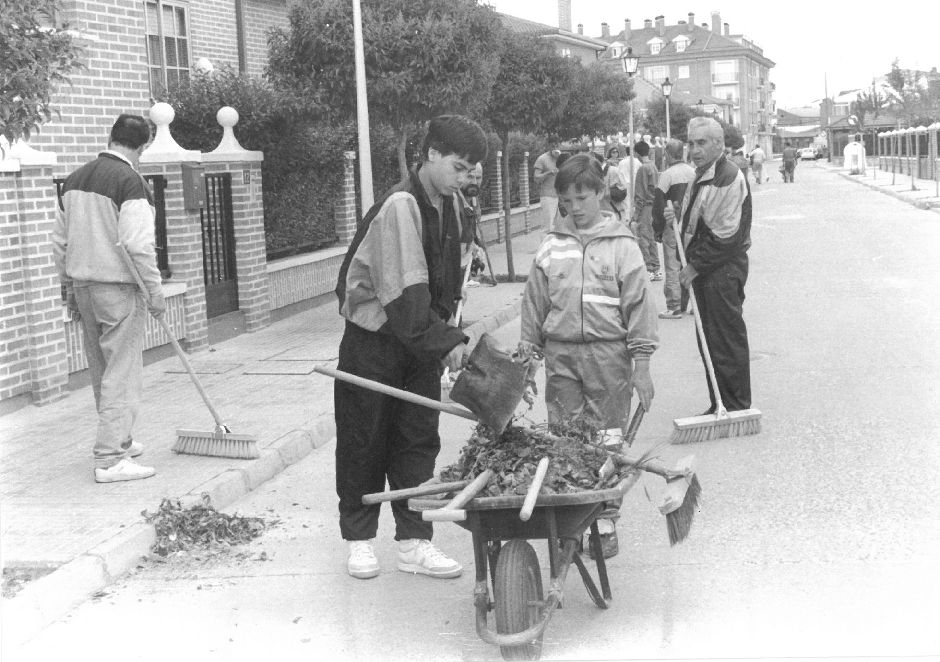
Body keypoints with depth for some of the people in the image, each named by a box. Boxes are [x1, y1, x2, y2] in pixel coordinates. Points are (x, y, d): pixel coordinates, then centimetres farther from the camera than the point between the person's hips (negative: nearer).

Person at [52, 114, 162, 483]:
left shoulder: (75, 180, 11)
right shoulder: (130, 182, -14)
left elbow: (61, 242, 15)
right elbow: (137, 245, -20)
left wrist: (70, 289, 22)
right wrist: (155, 292, -13)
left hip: (84, 285, 8)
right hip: (119, 287, -8)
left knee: (101, 371, 17)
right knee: (122, 373, -3)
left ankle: (119, 441, 31)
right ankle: (110, 459, -2)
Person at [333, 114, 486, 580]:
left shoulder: (450, 204, 3)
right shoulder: (400, 206, -22)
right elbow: (403, 292, -27)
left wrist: (444, 330, 2)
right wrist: (445, 340, -25)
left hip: (421, 342, 7)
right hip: (372, 340, -7)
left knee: (419, 440, 6)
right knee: (364, 443, 6)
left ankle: (413, 541, 14)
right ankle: (359, 539, 20)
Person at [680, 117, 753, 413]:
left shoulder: (729, 179, -16)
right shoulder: (700, 177, 14)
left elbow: (727, 237, -20)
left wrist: (696, 266, -16)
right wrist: (691, 264, 7)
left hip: (723, 271, -10)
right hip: (702, 270, 10)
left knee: (728, 341, -3)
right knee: (708, 341, 14)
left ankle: (737, 407, 6)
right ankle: (719, 405, 23)